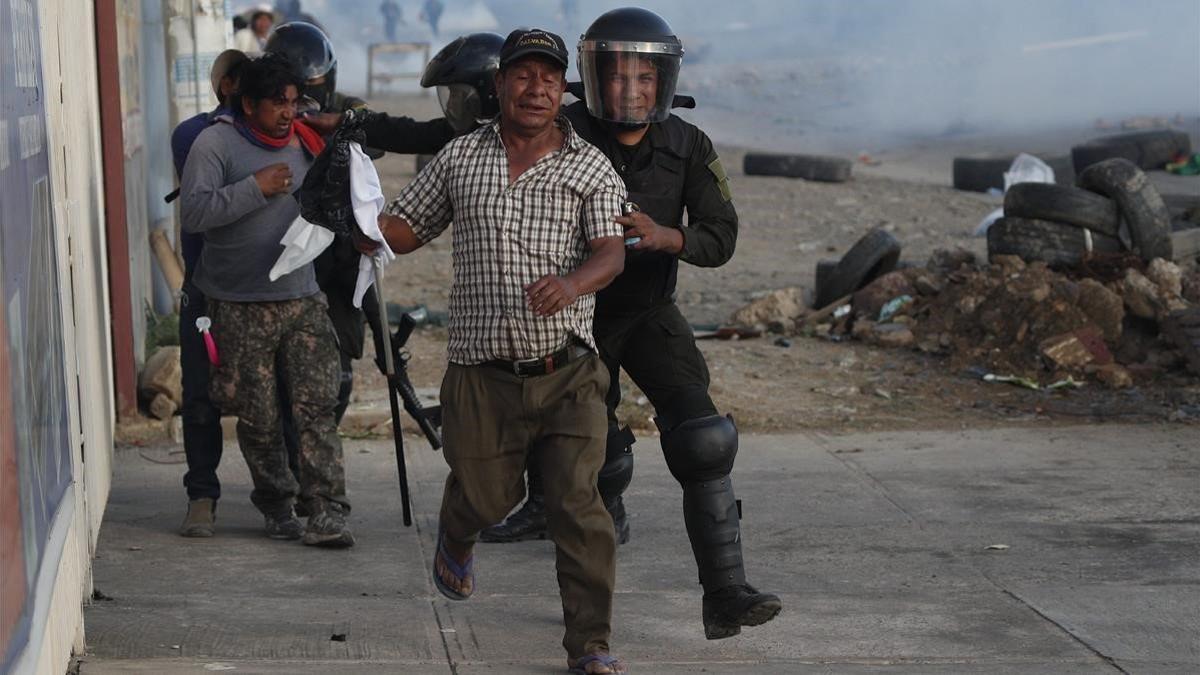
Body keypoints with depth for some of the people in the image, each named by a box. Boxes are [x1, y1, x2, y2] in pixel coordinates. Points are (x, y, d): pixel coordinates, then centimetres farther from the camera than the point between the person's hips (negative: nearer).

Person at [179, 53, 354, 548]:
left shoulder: (304, 143, 12)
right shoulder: (216, 143, -4)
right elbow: (194, 213, -18)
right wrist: (256, 187, -19)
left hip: (303, 301, 3)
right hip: (240, 308, -3)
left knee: (316, 406, -7)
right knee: (258, 417, 3)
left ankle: (326, 512, -9)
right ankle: (276, 503, 20)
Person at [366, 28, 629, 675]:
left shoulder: (591, 167, 2)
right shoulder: (459, 158, 8)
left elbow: (611, 252, -10)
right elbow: (405, 229, 14)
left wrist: (572, 283, -32)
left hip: (568, 372, -1)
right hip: (482, 372, 1)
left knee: (578, 505, -7)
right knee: (486, 494, 12)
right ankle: (455, 535, 50)